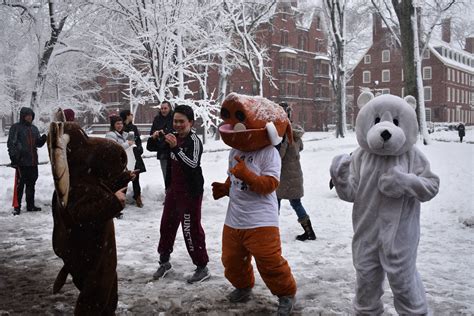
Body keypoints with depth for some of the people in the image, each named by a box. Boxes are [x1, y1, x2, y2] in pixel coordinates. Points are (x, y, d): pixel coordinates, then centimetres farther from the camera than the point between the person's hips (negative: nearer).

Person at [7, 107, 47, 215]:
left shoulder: (34, 129, 16)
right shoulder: (16, 128, -3)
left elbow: (38, 143, 18)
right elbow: (11, 143, -6)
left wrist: (43, 139, -4)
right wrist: (13, 157, -14)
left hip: (33, 162, 6)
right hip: (22, 162, -6)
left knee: (31, 184, 12)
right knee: (20, 184, -5)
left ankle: (30, 205, 21)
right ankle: (17, 207, 1)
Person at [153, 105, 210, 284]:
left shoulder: (194, 141, -16)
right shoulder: (174, 137, 8)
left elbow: (193, 164, -32)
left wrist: (175, 148, -39)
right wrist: (168, 186, 24)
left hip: (191, 192, -8)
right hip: (174, 190, 8)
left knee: (191, 230, -6)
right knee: (167, 225, 16)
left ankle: (202, 268, 6)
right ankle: (164, 261, 33)